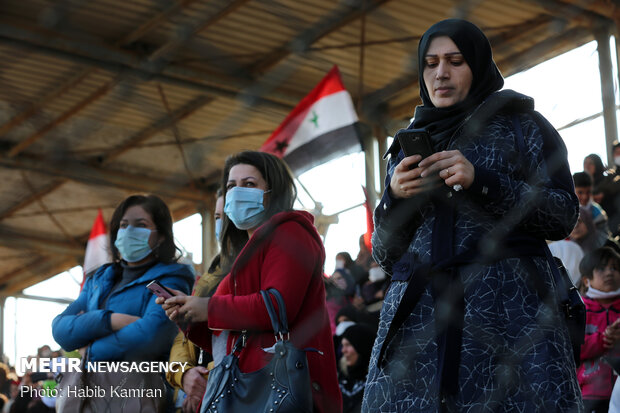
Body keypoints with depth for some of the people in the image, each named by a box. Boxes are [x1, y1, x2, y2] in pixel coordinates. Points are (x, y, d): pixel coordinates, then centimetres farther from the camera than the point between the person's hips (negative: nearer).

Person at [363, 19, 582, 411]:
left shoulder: (522, 125, 13)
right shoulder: (408, 147, 22)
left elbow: (564, 216, 1)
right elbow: (385, 255, 18)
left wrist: (480, 182, -10)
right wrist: (394, 199, -2)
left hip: (509, 304, -3)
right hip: (417, 312, 3)